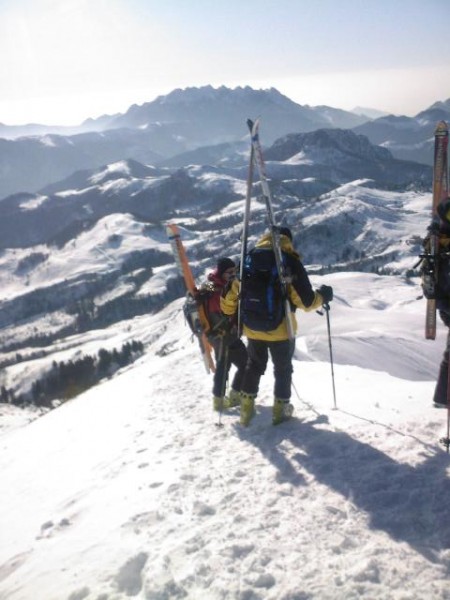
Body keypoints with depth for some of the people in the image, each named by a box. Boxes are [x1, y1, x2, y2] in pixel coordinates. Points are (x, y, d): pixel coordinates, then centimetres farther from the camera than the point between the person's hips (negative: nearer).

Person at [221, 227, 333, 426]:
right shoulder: (291, 262, -12)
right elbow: (306, 300, -14)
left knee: (254, 366, 23)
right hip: (281, 328, -3)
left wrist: (227, 311, 24)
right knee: (283, 369, 18)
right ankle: (280, 410, 26)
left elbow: (233, 290, 5)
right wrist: (322, 297, 6)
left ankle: (246, 409, 24)